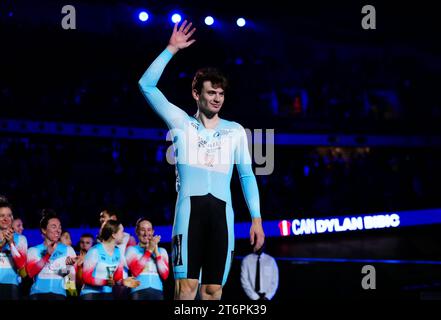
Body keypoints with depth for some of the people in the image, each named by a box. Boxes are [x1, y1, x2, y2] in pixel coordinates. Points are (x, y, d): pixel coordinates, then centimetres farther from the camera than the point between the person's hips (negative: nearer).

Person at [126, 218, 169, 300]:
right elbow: (135, 271, -7)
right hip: (139, 292, -2)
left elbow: (165, 275, 4)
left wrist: (156, 251, 0)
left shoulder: (162, 251, 18)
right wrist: (149, 250, -3)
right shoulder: (132, 250, 11)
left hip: (157, 293, 2)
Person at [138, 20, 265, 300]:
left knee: (213, 289, 0)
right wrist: (171, 50, 2)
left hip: (221, 210, 3)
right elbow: (147, 85, 6)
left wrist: (257, 218, 8)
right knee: (187, 286, -13)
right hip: (191, 206, -2)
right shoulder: (181, 123, 13)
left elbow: (247, 176, 16)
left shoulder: (235, 131, 18)